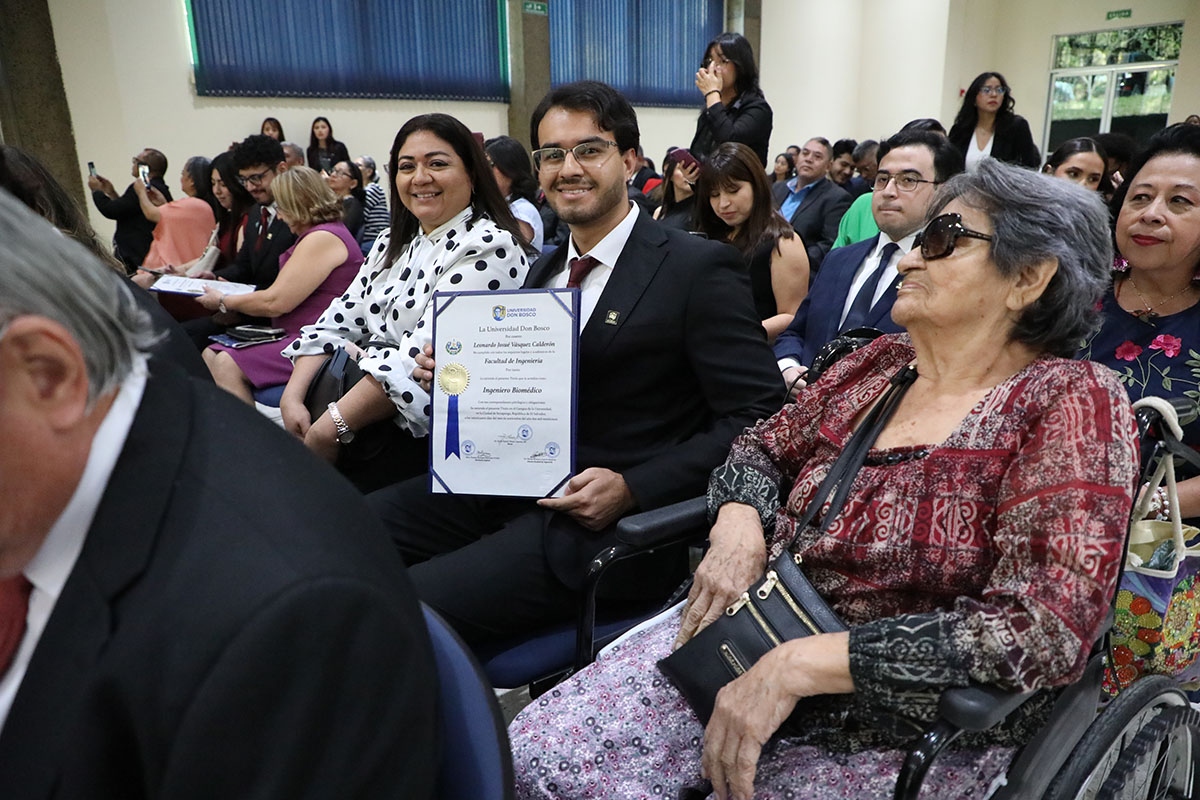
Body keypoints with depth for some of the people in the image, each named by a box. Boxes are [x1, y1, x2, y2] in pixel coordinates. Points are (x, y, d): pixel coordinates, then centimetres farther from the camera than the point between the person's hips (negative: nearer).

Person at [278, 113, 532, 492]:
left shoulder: (488, 248, -12)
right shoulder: (393, 243, 16)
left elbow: (420, 360, -21)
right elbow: (338, 322, 12)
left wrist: (329, 429, -21)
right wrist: (293, 396, -4)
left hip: (423, 433, -7)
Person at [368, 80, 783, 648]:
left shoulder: (699, 269, -8)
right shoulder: (544, 272, 16)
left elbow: (758, 417, -12)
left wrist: (631, 489, -20)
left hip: (615, 522, -7)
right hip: (510, 486, 7)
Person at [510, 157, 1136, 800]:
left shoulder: (1075, 404, -11)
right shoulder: (878, 364, 7)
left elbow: (1048, 628, -21)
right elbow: (761, 448, 16)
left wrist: (799, 664, -25)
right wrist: (738, 528, -9)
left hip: (903, 725, -4)